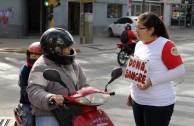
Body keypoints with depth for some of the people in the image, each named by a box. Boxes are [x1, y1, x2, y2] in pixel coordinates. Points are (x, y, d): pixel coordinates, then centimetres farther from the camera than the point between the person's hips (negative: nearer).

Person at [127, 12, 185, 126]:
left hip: (158, 104, -7)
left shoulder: (165, 45, -15)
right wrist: (132, 92, 19)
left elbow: (179, 70, -18)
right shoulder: (139, 44, 8)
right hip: (137, 100, 7)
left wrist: (152, 81, -22)